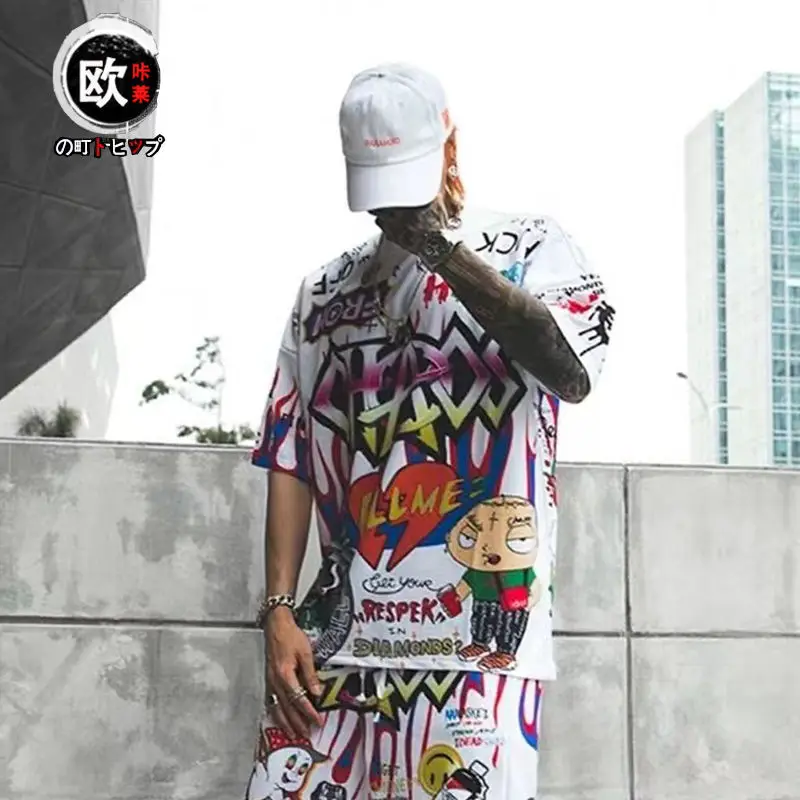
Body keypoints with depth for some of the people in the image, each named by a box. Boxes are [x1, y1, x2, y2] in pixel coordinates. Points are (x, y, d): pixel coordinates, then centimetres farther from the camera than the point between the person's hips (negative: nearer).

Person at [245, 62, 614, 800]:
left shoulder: (530, 250, 5)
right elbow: (290, 460, 12)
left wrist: (441, 248, -16)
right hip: (338, 640, 4)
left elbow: (574, 373, -16)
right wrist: (279, 610, 3)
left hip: (481, 642, -3)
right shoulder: (325, 293, 14)